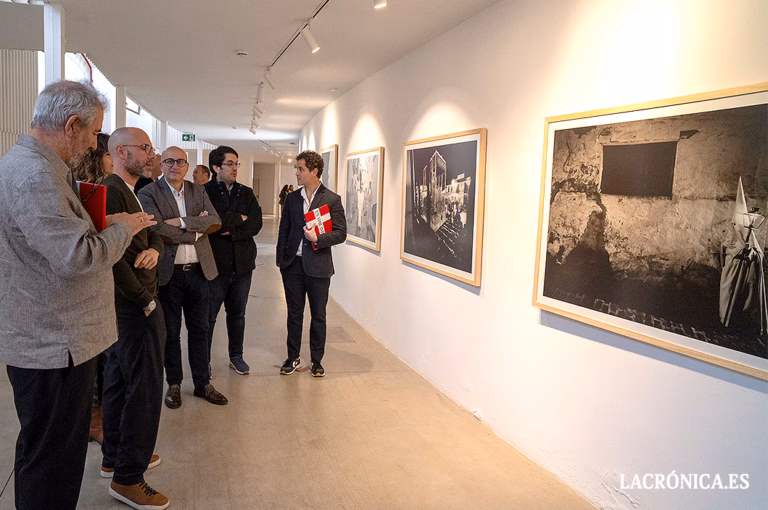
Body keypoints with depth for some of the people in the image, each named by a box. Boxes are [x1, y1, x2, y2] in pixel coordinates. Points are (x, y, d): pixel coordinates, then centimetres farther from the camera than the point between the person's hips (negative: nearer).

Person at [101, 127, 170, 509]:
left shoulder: (125, 191, 14)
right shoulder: (112, 192, -19)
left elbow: (152, 232, 16)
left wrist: (154, 248, -8)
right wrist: (146, 300, -17)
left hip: (125, 306, 11)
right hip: (137, 309, -11)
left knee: (118, 381, 19)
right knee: (145, 387, -2)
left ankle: (114, 457, 35)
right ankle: (127, 478, 11)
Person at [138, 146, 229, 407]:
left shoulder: (198, 191, 9)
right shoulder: (148, 193, -4)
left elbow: (215, 221, -5)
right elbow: (158, 229, -18)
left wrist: (182, 222, -16)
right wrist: (196, 230, -12)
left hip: (198, 270, 4)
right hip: (168, 272, -3)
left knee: (199, 329, 12)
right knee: (171, 331, 9)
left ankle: (202, 383, 24)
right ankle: (174, 384, 25)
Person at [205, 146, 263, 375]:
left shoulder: (246, 193, 9)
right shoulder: (205, 191, -5)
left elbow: (256, 224, -3)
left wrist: (231, 230, -15)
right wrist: (239, 219, -8)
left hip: (242, 263, 4)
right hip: (215, 264, -4)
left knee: (237, 314, 16)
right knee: (208, 316, 4)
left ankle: (236, 356, 31)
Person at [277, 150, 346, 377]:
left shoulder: (332, 199, -4)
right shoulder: (292, 198, 8)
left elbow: (340, 233, -6)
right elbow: (284, 230, 12)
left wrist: (317, 239, -21)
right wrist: (280, 260, 6)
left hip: (318, 266, -3)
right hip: (293, 264, 3)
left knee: (318, 315, 9)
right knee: (294, 313, 12)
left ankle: (317, 360, 22)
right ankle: (293, 358, 25)